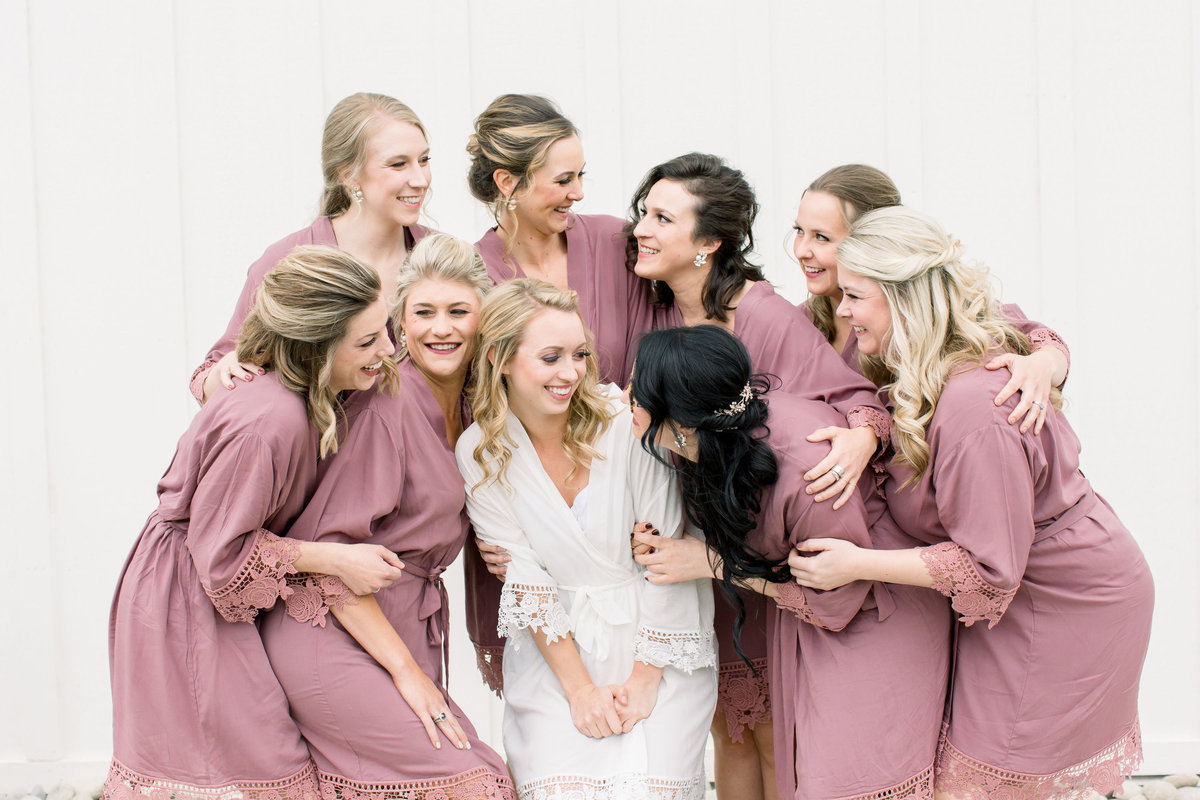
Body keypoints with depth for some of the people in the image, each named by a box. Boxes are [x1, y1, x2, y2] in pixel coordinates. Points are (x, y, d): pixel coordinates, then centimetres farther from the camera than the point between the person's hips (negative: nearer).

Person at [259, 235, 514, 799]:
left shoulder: (468, 413, 11)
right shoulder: (386, 404, -13)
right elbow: (329, 548, -17)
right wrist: (407, 670, -16)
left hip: (407, 635, 8)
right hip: (333, 639, -8)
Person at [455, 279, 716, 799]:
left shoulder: (626, 421, -13)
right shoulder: (480, 454, -5)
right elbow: (525, 581, -4)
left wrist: (644, 682, -10)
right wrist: (580, 688, -9)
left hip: (659, 648, -1)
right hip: (555, 652, 2)